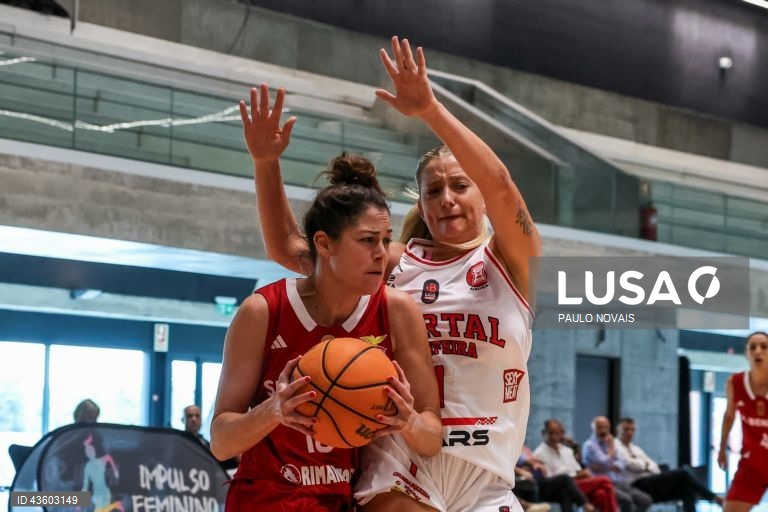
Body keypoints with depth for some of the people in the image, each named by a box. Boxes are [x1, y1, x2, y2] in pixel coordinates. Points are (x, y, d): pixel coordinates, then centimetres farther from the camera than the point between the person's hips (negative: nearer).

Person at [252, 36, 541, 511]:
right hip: (402, 462, 0)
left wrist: (430, 110, -27)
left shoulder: (510, 258, 2)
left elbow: (500, 185, -18)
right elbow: (289, 249, 6)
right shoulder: (397, 264, 8)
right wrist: (266, 163, -7)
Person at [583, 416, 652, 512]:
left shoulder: (608, 443, 20)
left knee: (646, 500, -11)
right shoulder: (590, 445, -4)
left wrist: (609, 467, -11)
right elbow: (606, 463, -17)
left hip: (618, 482, 8)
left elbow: (620, 464, 9)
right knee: (627, 500, -33)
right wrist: (611, 446, -3)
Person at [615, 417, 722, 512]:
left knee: (687, 489, -13)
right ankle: (713, 497, -10)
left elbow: (654, 466, 18)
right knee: (682, 473, -18)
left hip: (651, 483, 9)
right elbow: (629, 464, -13)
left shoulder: (636, 449, 28)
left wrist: (647, 465, -5)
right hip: (638, 486, -9)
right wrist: (646, 464, 5)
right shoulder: (615, 447, 3)